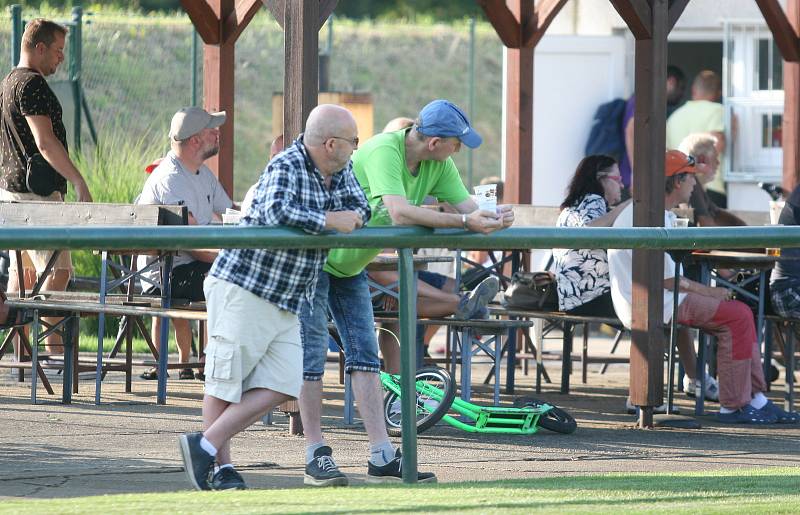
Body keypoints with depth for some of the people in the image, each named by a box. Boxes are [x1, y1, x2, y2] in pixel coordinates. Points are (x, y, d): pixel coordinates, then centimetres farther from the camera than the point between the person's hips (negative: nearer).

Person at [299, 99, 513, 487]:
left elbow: (467, 205, -10)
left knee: (364, 353, 3)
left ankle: (382, 457, 0)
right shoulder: (383, 151, -32)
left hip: (349, 266, 8)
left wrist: (492, 218, -33)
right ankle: (315, 455, -2)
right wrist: (463, 222, -45)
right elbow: (399, 212, -43)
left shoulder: (438, 163, -6)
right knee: (312, 353, -6)